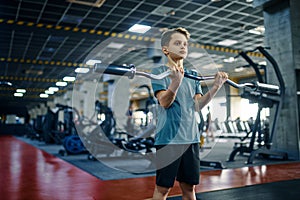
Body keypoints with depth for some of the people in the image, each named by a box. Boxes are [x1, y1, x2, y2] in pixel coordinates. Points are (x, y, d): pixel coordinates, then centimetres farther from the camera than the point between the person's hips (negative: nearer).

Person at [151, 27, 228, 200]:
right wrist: (176, 82, -35)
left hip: (191, 138, 6)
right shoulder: (159, 72, -3)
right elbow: (164, 102, -17)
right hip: (168, 138, -5)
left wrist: (216, 87, -8)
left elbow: (197, 105, 5)